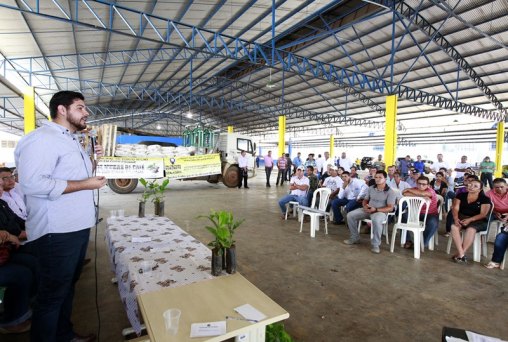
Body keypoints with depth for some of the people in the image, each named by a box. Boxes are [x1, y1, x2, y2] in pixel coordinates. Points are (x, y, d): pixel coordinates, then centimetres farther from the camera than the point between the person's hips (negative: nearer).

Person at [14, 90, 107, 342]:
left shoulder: (71, 141, 16)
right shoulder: (42, 138, -16)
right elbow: (32, 183, -27)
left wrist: (94, 160, 8)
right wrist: (86, 184, -23)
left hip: (77, 227, 10)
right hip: (57, 232, -10)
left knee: (67, 286, 22)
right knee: (52, 294, 5)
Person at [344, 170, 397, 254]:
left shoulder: (390, 192, -8)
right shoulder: (371, 188, 8)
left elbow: (390, 208, -14)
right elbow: (365, 200, 15)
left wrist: (376, 209, -24)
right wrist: (365, 205, -10)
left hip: (381, 212, -6)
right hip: (368, 209, 6)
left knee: (376, 220, -41)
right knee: (350, 215, -11)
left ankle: (375, 245, -23)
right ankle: (355, 238, 4)